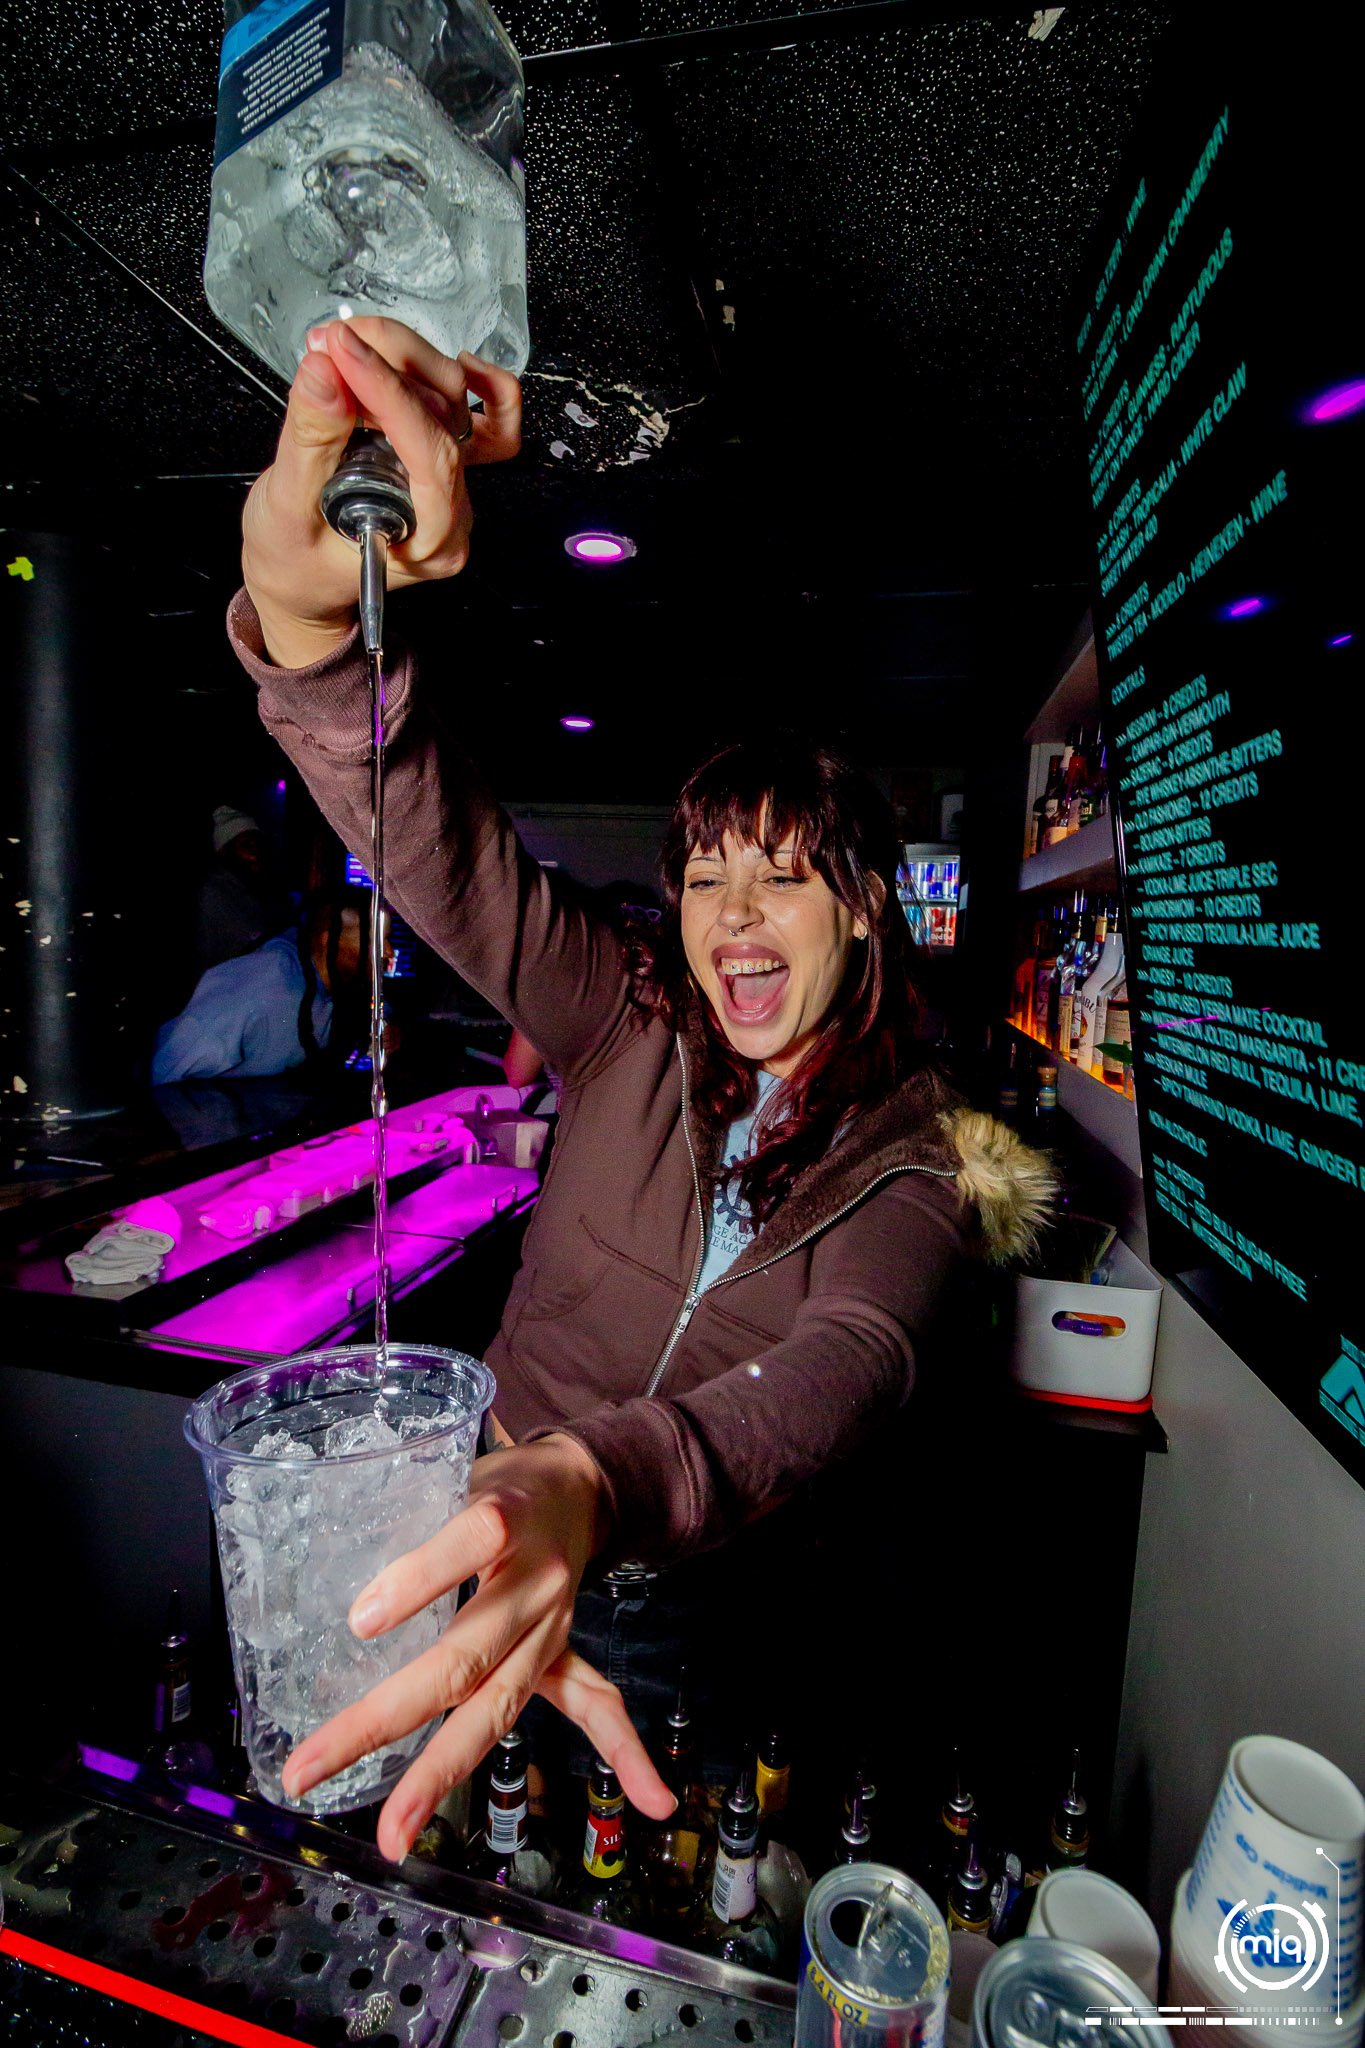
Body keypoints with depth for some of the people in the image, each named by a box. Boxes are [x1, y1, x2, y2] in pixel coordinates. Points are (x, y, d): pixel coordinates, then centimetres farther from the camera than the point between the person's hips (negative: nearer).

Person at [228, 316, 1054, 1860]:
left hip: (706, 1598, 0)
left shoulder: (917, 1158, -11)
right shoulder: (634, 1040, -8)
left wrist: (600, 1478, -50)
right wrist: (304, 602, -38)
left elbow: (842, 1366, -30)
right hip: (508, 1536, 1)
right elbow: (439, 852, -21)